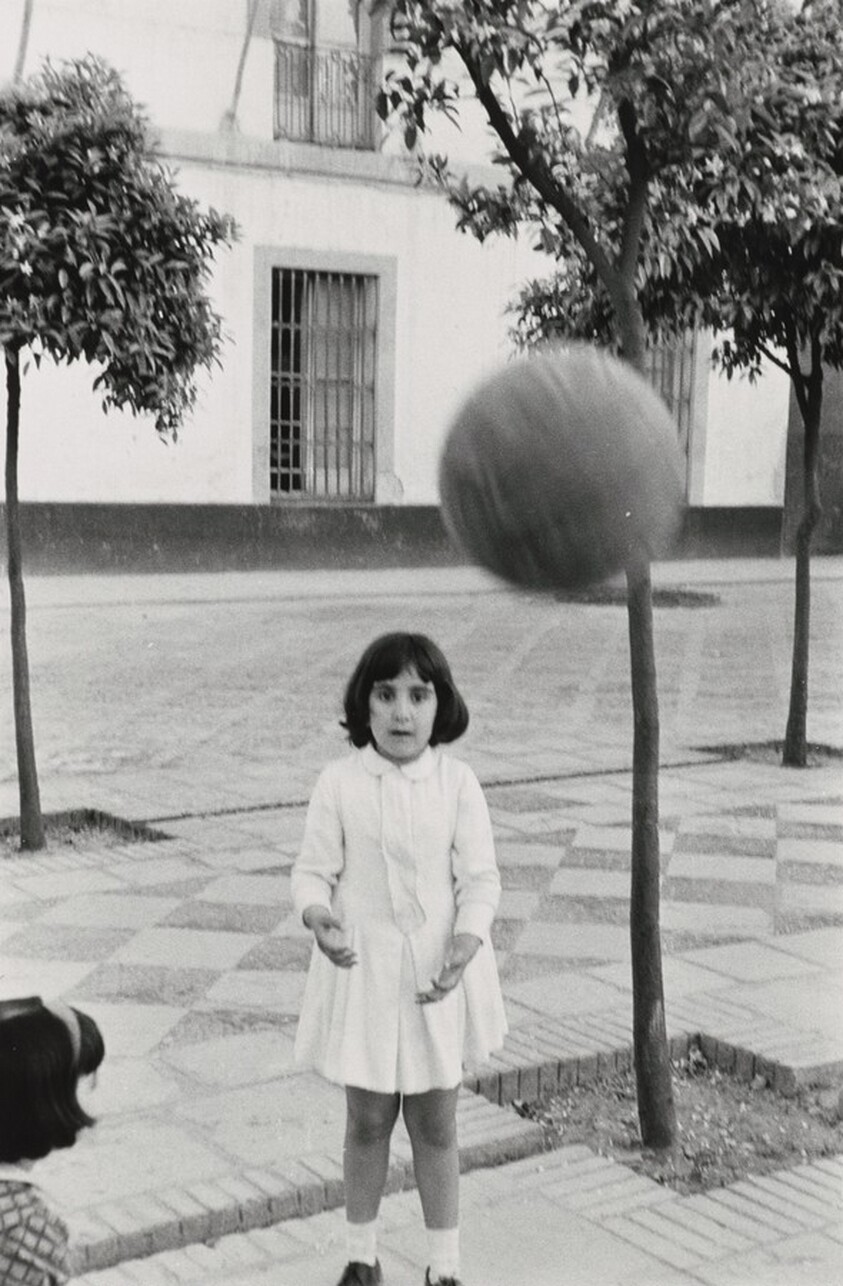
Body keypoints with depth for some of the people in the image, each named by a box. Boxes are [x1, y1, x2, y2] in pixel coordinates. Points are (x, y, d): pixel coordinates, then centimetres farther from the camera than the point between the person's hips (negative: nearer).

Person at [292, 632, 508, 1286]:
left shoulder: (457, 781, -8)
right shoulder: (340, 783, -9)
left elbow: (481, 877, -5)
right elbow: (314, 870, -5)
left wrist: (467, 940, -23)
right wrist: (318, 915, -27)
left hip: (439, 971, 0)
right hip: (363, 968, 0)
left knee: (435, 1126, 11)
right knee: (367, 1121, 13)